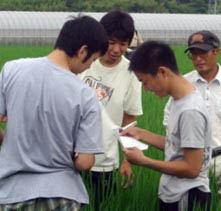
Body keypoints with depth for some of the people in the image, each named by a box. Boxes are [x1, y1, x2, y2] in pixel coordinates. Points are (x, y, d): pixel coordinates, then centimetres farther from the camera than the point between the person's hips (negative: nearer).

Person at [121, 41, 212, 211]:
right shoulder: (179, 100, 4)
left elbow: (192, 169, -22)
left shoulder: (190, 111, -24)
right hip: (172, 194, 8)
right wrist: (141, 134, 8)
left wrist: (143, 161, -18)